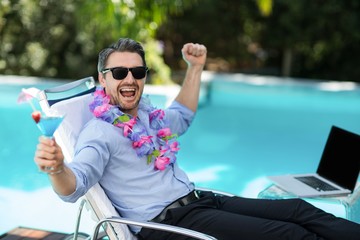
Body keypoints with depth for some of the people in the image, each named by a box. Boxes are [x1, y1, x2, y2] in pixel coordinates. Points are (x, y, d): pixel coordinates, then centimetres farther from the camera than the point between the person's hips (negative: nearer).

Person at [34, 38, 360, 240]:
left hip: (198, 200, 9)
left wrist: (195, 67, 28)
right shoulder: (100, 131, -10)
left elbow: (183, 116, 36)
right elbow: (74, 186, -24)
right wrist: (57, 168, -47)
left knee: (296, 209, -2)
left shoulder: (148, 116, 14)